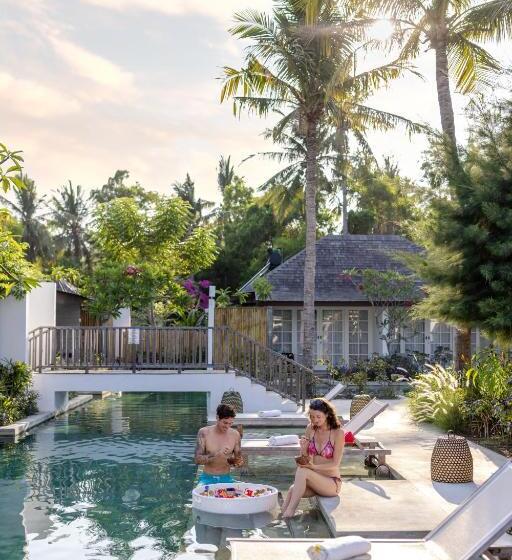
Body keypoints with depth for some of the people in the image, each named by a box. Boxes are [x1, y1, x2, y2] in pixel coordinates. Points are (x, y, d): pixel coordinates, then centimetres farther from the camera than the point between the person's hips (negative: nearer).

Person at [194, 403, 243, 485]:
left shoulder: (235, 434, 0)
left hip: (226, 478, 2)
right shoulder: (204, 432, -6)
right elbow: (197, 460, -11)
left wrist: (238, 462, -13)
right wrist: (216, 456, -26)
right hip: (208, 478, -2)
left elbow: (238, 458, 10)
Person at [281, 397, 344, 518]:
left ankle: (288, 513, -26)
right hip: (314, 480, 4)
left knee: (303, 471, -31)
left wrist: (314, 467, -29)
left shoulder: (338, 433, -11)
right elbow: (305, 460, 7)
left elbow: (335, 463, -14)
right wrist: (303, 448, -15)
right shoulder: (311, 429, 3)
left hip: (332, 482, -4)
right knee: (293, 490, -29)